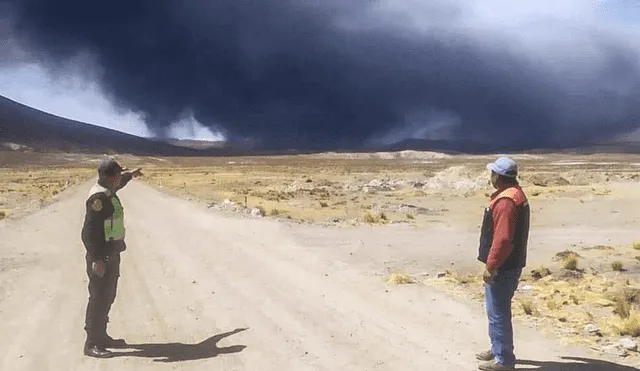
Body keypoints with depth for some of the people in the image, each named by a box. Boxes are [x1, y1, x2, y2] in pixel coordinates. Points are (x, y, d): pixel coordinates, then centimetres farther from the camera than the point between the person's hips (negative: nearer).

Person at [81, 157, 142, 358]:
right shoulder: (98, 197, -21)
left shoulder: (107, 192, 9)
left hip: (111, 255, 10)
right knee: (99, 299, -5)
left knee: (107, 297, 17)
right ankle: (92, 344, 1)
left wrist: (130, 175, 52)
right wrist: (97, 259, -28)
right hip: (102, 257, -10)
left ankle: (101, 336, 28)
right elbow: (90, 231, -25)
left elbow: (117, 184, 36)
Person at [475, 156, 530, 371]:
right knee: (498, 311, 20)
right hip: (509, 264, 11)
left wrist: (490, 266, -21)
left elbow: (502, 238, -27)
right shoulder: (515, 194, 13)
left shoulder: (505, 200, -22)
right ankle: (498, 351, 32)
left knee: (498, 313, -3)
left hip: (502, 267, -11)